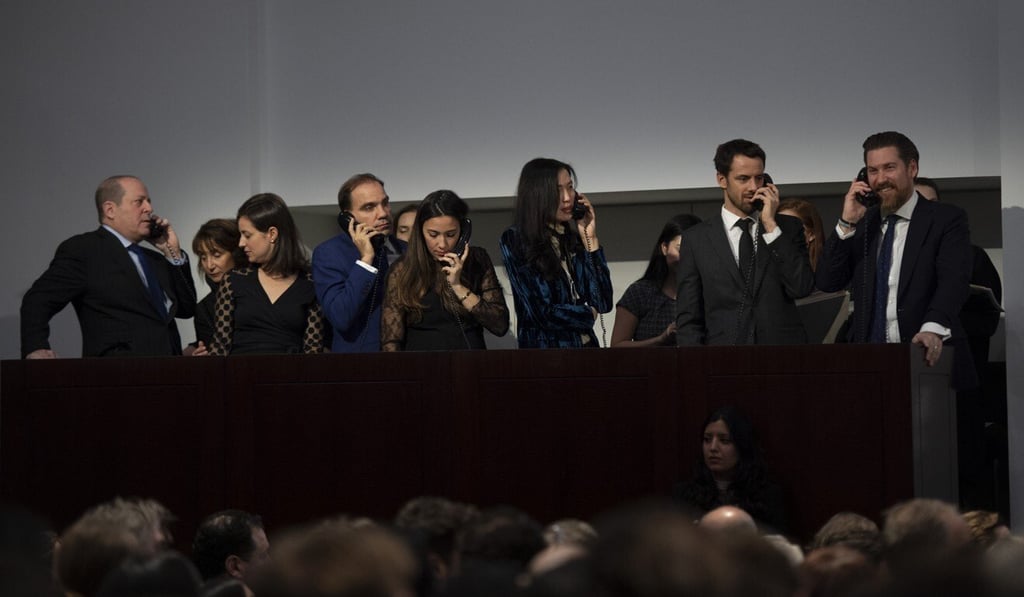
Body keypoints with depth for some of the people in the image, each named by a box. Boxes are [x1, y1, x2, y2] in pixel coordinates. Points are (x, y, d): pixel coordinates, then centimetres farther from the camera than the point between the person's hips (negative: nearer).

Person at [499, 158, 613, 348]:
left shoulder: (573, 238, 9)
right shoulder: (514, 241, -5)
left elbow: (603, 303, 1)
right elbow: (542, 313, -11)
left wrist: (590, 238, 1)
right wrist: (588, 314, 4)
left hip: (586, 343, 4)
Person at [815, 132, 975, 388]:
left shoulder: (946, 219, 0)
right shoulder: (861, 224, 14)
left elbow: (954, 280, -14)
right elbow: (827, 282, 6)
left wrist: (933, 328, -32)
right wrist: (847, 224, -4)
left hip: (928, 360, -3)